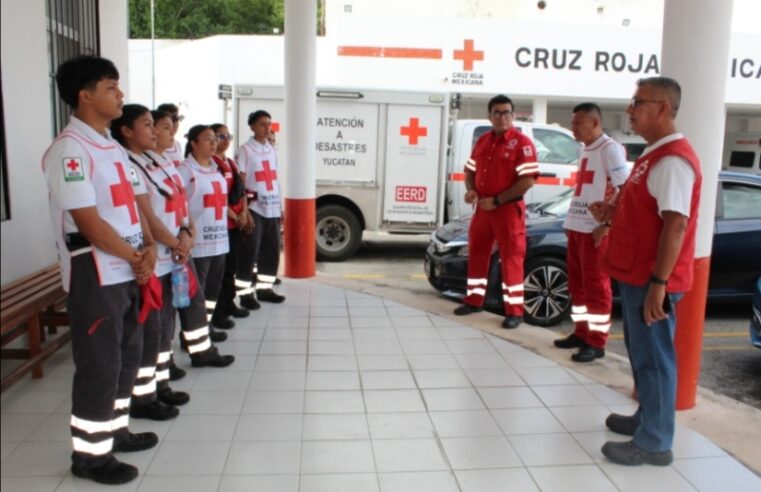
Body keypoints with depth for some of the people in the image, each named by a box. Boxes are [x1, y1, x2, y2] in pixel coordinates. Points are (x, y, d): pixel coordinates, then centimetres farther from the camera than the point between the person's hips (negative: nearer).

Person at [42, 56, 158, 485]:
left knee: (128, 356, 18)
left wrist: (149, 248, -4)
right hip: (96, 277, -9)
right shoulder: (70, 150, -16)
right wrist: (136, 258, -11)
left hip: (128, 272, 9)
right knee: (100, 365, 1)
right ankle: (90, 453, 17)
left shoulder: (113, 146, 13)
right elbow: (89, 223, -20)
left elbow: (132, 205, 13)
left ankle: (115, 429, 35)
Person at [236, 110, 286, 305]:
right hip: (254, 208, -6)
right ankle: (246, 293, 2)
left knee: (272, 251, 10)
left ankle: (265, 288, 21)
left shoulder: (272, 150, 16)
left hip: (272, 208, 7)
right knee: (250, 252, -5)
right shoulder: (245, 150, -3)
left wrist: (280, 206, 15)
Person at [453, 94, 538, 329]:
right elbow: (471, 170, 19)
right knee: (477, 253, 14)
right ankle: (474, 300, 28)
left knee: (511, 259, -2)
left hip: (508, 209, -7)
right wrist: (470, 190, -3)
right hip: (482, 208, 7)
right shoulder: (482, 141, 11)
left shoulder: (522, 142, -10)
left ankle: (514, 311, 6)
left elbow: (528, 180, -17)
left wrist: (497, 200, -18)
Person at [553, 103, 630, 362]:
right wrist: (571, 222, 17)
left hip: (596, 229, -8)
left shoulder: (610, 149, -10)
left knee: (596, 286, -2)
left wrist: (607, 225, -18)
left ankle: (596, 342, 5)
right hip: (576, 226, 8)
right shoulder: (583, 150, 16)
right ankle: (581, 332, 24)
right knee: (577, 284, 13)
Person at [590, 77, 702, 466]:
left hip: (651, 280, -10)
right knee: (641, 352, 20)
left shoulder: (673, 159, -18)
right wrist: (612, 213, 8)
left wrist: (658, 283, -27)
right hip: (635, 274, 10)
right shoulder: (654, 155, 15)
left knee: (653, 357, -1)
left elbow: (676, 223, -25)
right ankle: (647, 417, 35)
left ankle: (654, 443, 10)